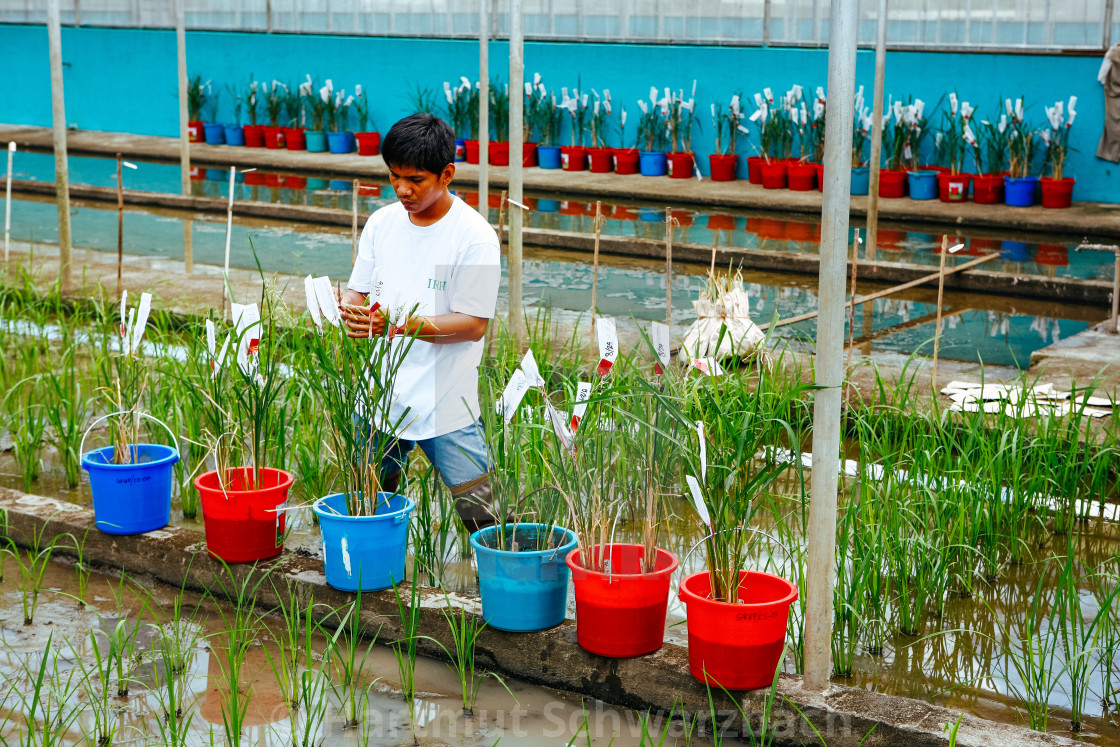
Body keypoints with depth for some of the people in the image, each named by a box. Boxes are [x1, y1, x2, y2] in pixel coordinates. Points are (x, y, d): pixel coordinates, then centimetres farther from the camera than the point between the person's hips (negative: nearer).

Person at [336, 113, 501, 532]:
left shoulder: (475, 237, -10)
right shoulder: (382, 223, 7)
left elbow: (473, 324, -13)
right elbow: (357, 291, 12)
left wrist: (401, 324, -24)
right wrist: (349, 308, -13)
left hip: (446, 403, -5)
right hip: (379, 398, 5)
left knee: (480, 513, -4)